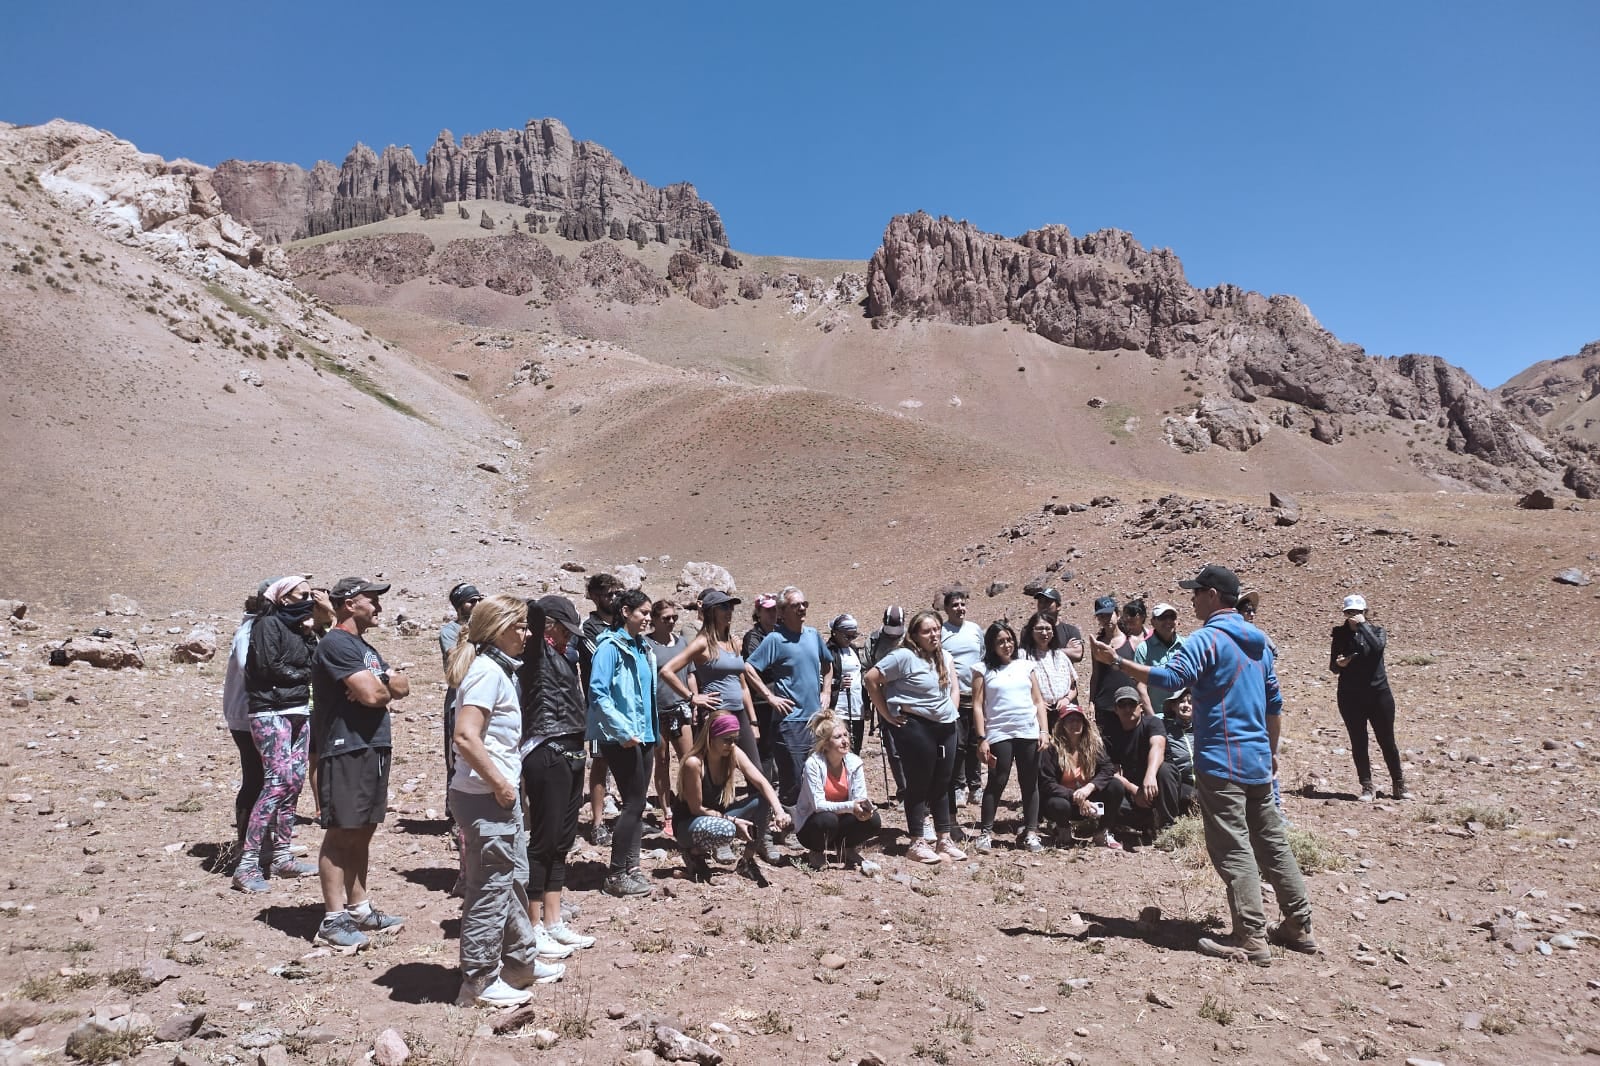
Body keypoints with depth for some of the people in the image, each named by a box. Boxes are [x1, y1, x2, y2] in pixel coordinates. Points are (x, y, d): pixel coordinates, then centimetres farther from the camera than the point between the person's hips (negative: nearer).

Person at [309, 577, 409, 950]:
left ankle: (359, 908, 22)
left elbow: (402, 687, 11)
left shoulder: (365, 647, 19)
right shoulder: (336, 644, -12)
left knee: (363, 832, 14)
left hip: (374, 748, 9)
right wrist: (387, 683, 1)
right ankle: (333, 919, 3)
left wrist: (378, 683, -9)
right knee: (341, 833, -3)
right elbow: (371, 694, -21)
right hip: (345, 749, -9)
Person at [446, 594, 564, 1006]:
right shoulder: (487, 670, -18)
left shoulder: (499, 669, 14)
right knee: (491, 887, 0)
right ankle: (479, 981, 12)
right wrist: (499, 784, -20)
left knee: (515, 878, 20)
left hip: (500, 795, 10)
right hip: (486, 797, -10)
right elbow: (465, 737, -27)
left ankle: (520, 960, 33)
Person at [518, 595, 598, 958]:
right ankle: (533, 927, 10)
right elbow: (535, 610, -28)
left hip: (570, 754, 9)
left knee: (562, 840, 14)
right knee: (543, 841, -1)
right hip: (547, 755, -9)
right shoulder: (536, 656, -9)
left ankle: (553, 921, 24)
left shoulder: (560, 658, 16)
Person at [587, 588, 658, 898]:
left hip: (643, 735, 8)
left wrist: (650, 731, 16)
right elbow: (598, 693, -19)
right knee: (634, 802, -6)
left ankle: (630, 866, 22)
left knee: (637, 803, 12)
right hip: (621, 738, -8)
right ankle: (616, 876, 4)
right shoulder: (610, 646, -12)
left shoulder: (642, 647, 13)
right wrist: (624, 731, -21)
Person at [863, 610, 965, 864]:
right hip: (916, 727, -7)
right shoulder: (904, 656, -14)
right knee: (919, 785, 2)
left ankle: (945, 840, 24)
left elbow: (954, 688, 22)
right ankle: (917, 843, 12)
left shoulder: (945, 657, 9)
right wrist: (887, 714, -10)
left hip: (946, 727, 7)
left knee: (942, 785, 14)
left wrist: (952, 711, 7)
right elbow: (871, 679, -15)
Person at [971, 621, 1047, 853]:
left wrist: (1043, 731, 3)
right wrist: (982, 739, -8)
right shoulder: (983, 669, 3)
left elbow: (1039, 701, 13)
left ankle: (1030, 833, 12)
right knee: (997, 782, -3)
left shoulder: (1026, 665, 12)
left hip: (1028, 733, 3)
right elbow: (977, 706, -1)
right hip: (998, 734, -3)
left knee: (1030, 783, 5)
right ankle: (986, 832, 7)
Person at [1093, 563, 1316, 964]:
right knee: (1271, 842, 15)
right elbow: (1274, 703, 20)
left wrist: (1117, 660, -26)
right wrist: (1270, 751, 28)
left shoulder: (1207, 637, -12)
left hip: (1221, 762, -8)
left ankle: (1251, 937, -1)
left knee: (1233, 849, -3)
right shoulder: (1258, 640, 14)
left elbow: (1171, 678, -27)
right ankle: (1299, 926, 23)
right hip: (1258, 761, 8)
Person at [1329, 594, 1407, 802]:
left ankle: (1399, 785, 19)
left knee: (1387, 741, 6)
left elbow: (1377, 646, -22)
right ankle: (1367, 788, 11)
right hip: (1350, 697, 1)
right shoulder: (1340, 633, 5)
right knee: (1358, 743, 3)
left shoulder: (1376, 630, 3)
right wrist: (1338, 664, -16)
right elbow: (1333, 667, 5)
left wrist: (1362, 625, -18)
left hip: (1378, 693, -1)